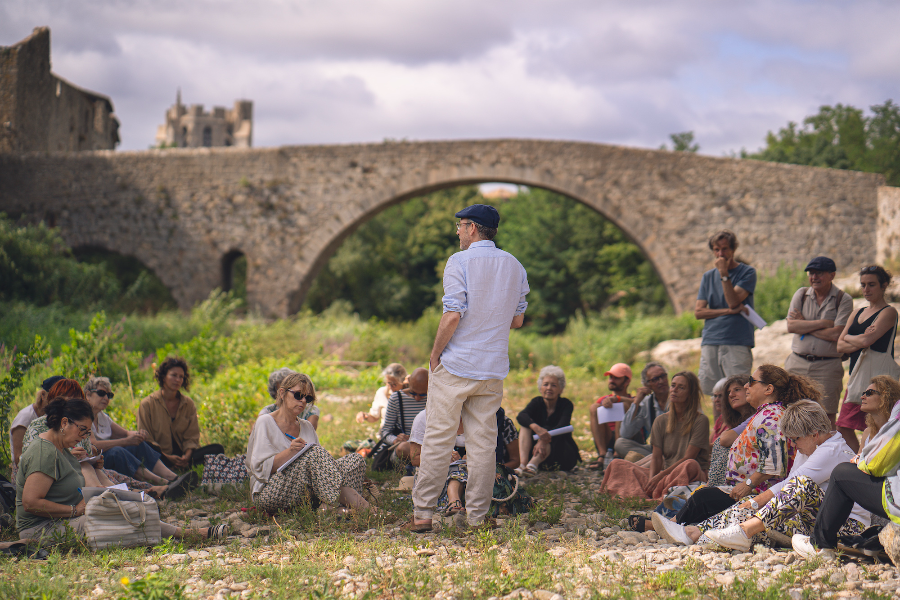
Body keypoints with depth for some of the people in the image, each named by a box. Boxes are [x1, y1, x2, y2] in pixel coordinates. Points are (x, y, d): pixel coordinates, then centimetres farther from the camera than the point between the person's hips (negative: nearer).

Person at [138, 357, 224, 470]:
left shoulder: (188, 404, 11)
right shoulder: (147, 404, 1)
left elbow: (192, 437, 7)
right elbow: (146, 439, -5)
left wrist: (187, 456, -17)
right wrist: (168, 457, -20)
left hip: (182, 455, 4)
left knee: (218, 449, -19)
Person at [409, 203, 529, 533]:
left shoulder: (459, 262, -9)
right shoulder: (515, 266, 8)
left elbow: (452, 316, -16)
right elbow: (517, 320, 11)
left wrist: (435, 353, -4)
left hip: (455, 366, -5)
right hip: (493, 367, 5)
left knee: (438, 438, 0)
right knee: (483, 441, 8)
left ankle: (422, 513, 3)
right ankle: (477, 515, 9)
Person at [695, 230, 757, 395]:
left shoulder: (747, 272, 4)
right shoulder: (708, 276, 17)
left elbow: (733, 301, -9)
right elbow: (698, 312, 7)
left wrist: (724, 273, -12)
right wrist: (729, 311, -5)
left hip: (737, 343, -4)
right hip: (710, 342, 4)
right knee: (712, 393, 0)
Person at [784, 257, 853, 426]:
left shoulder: (843, 299, -2)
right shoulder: (801, 294, 11)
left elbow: (836, 334, -13)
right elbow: (791, 326, -2)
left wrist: (804, 324, -5)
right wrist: (823, 323, -9)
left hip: (827, 367, -4)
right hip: (797, 363, 4)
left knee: (826, 418, -5)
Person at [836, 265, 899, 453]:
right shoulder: (858, 314, 19)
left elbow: (866, 341, -17)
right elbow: (840, 346, 10)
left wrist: (849, 337, 3)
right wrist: (860, 341, -9)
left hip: (878, 376, -8)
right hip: (856, 375, 8)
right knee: (844, 429, 5)